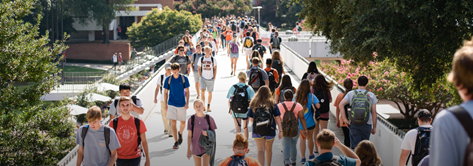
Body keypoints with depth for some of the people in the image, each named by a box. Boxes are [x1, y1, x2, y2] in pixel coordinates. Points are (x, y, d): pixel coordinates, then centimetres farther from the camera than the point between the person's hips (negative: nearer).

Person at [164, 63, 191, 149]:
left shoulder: (184, 78, -4)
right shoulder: (168, 79, -3)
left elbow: (187, 91, 1)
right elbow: (166, 92, 5)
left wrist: (187, 103, -6)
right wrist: (165, 104, 2)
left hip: (182, 104, 0)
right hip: (171, 104, 0)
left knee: (182, 123, 7)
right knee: (173, 122, -7)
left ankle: (180, 134, 39)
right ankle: (176, 142, -1)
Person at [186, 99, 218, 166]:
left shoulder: (209, 118, -7)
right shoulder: (191, 120, -6)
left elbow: (213, 133, 2)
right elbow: (189, 135, -4)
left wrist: (208, 134, -20)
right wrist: (188, 149, -6)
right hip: (195, 147, 1)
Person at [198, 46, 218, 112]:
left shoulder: (213, 59, 0)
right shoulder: (201, 59, 3)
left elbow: (215, 69, 4)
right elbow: (199, 68, 9)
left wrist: (214, 78, 0)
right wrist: (200, 76, 2)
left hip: (211, 78, 0)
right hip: (203, 78, 0)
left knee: (210, 92, 7)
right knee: (202, 91, -15)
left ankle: (208, 107, 18)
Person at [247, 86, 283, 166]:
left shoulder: (253, 104, 0)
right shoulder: (272, 104, -3)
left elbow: (251, 118, 6)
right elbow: (277, 118, -5)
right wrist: (280, 131, -1)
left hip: (257, 130, -1)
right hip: (270, 130, 1)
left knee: (260, 150, -2)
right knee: (268, 149, 20)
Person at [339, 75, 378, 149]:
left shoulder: (351, 94, 1)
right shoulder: (371, 95, 1)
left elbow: (341, 105, -11)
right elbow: (374, 112, 1)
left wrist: (345, 119, -6)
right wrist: (374, 127, 8)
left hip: (354, 124, 0)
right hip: (366, 125, 0)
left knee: (355, 146, -1)